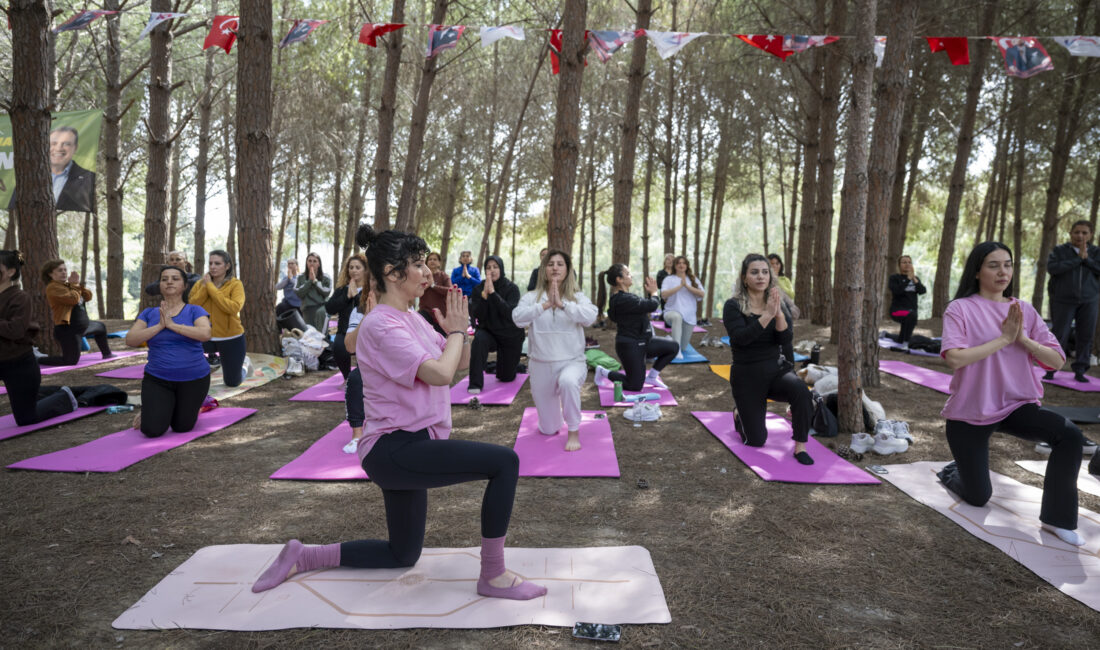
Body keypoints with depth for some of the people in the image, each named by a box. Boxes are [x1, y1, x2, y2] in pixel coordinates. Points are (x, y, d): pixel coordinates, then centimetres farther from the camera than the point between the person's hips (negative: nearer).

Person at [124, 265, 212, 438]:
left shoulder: (195, 311, -4)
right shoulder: (149, 313, 4)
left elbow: (205, 334, -23)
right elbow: (130, 340, -8)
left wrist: (172, 324, -22)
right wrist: (159, 326, -18)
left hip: (193, 379, -1)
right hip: (157, 379, 2)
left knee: (182, 427, 7)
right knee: (153, 430, -9)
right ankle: (150, 410, 25)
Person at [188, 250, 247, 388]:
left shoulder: (235, 284, -11)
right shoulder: (200, 283, 1)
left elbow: (234, 308, -28)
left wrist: (211, 287, -23)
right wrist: (204, 287, -18)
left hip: (231, 338, -2)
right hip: (205, 336, 3)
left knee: (232, 383, 10)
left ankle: (242, 365, 44)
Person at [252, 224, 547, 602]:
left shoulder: (411, 319, 11)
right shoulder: (381, 325, -17)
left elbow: (461, 363, 16)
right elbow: (439, 374, -27)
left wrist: (459, 329, -3)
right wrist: (455, 331, -10)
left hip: (408, 448, 10)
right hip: (395, 449, -10)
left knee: (403, 555, 21)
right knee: (505, 462, -20)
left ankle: (302, 557, 28)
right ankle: (494, 576, -8)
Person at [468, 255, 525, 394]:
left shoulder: (512, 288, -13)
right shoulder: (479, 289, -6)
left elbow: (509, 312, -27)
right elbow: (477, 315, -15)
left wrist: (493, 293, -33)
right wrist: (484, 294, -28)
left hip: (511, 336, -1)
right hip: (489, 332, 1)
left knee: (506, 377, 7)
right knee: (479, 338, -36)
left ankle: (514, 363, 44)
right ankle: (475, 384, -30)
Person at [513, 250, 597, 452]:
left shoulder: (578, 297, -1)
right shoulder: (532, 297, 0)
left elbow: (590, 317, -21)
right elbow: (518, 318, -18)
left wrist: (562, 304, -28)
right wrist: (544, 305, -27)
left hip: (572, 362, -2)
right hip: (540, 365, 2)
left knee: (568, 381, -41)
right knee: (548, 430, 8)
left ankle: (574, 432, -19)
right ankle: (556, 418, 47)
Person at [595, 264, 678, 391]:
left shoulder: (623, 296, 6)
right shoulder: (623, 300, -27)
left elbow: (645, 308, 13)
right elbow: (653, 305, -26)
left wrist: (649, 292, 0)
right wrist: (654, 292, -6)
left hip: (640, 342, 10)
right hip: (630, 347, -10)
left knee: (674, 347, 8)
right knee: (635, 386, 0)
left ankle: (652, 376, 19)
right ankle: (603, 372, 17)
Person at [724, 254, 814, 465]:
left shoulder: (777, 304, 2)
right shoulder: (733, 306, -10)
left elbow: (786, 339, -13)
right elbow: (740, 338, -26)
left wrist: (778, 313, -29)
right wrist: (767, 315, -34)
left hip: (776, 370, 2)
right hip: (747, 376, -2)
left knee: (800, 390, -33)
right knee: (756, 440, 2)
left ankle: (800, 447, -17)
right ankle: (740, 415, 36)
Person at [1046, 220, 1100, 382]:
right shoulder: (1059, 251, 0)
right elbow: (1052, 268, -17)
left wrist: (1086, 259, -17)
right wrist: (1077, 259, -18)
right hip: (1064, 300, -2)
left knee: (1086, 336, 0)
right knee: (1060, 335, -3)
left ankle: (1080, 371, 8)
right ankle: (1051, 369, 6)